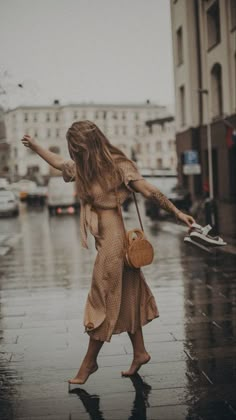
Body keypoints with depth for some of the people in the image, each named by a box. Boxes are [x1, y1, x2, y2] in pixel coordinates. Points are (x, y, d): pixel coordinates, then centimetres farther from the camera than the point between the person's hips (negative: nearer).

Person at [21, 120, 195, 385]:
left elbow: (151, 192, -13)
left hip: (114, 236, -8)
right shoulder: (83, 168, 6)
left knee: (104, 298, 2)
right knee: (125, 297, 13)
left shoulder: (117, 166, -16)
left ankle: (90, 361, 14)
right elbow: (60, 163, 26)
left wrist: (177, 212, -11)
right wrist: (35, 147, 32)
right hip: (105, 238, 8)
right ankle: (140, 352, 25)